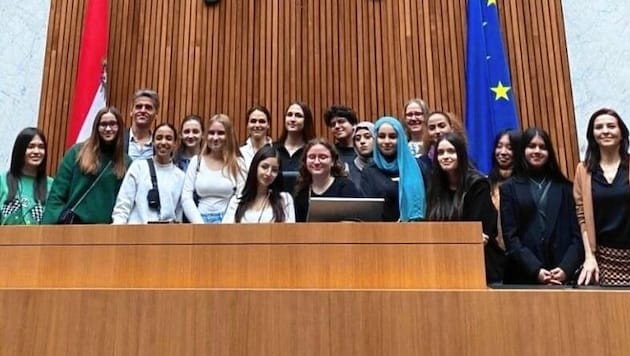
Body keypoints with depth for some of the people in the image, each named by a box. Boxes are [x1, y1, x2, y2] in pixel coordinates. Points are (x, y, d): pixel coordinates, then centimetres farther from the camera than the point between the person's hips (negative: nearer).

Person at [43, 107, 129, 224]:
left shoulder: (125, 162, 6)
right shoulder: (77, 152, 4)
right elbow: (58, 193, 1)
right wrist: (49, 223, -7)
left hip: (104, 225, 1)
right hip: (73, 220, -1)